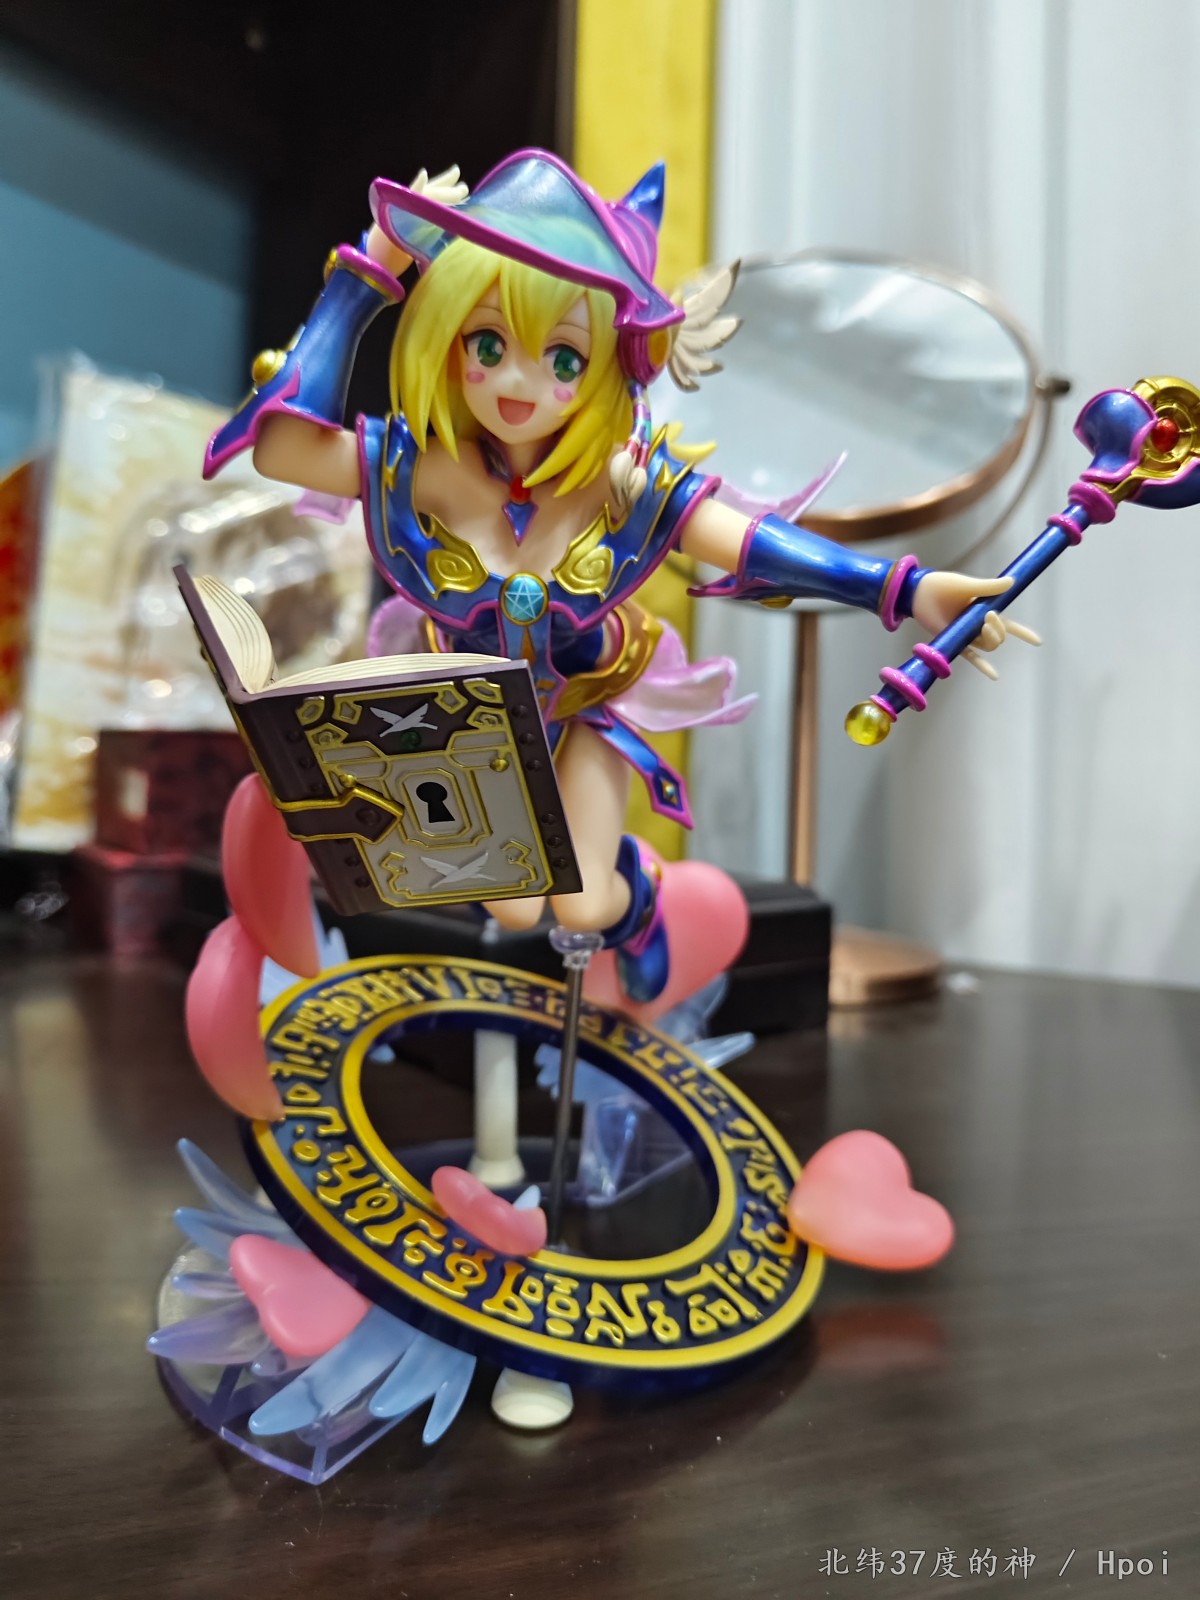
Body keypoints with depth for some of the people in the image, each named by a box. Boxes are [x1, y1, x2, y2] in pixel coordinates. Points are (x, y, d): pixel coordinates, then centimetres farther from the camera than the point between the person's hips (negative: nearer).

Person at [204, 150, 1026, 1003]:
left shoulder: (631, 481, -27)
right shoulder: (414, 468, -28)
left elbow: (754, 544, -28)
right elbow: (283, 444, -42)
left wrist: (905, 588, -38)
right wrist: (366, 272, -37)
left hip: (588, 710, 0)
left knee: (585, 905, -4)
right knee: (516, 912, 5)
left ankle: (632, 891, 37)